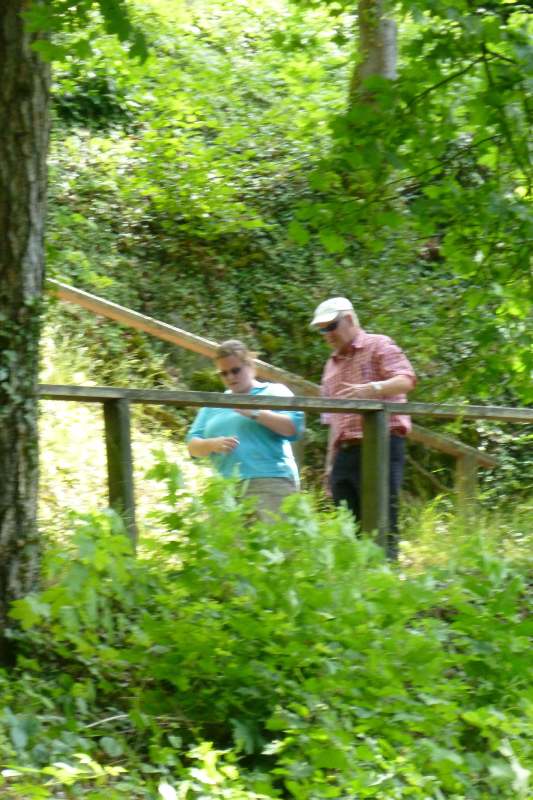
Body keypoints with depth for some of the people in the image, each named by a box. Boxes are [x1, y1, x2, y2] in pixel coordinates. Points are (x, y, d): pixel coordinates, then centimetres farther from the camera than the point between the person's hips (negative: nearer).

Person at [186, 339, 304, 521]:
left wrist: (255, 413, -10)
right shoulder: (213, 404, 23)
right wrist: (213, 444, -4)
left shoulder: (275, 392, 10)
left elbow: (294, 427, -4)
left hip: (270, 482, -4)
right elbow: (193, 445, 17)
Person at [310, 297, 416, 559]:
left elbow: (406, 380, -15)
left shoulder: (378, 346, 3)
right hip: (345, 452, 7)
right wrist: (330, 462, 20)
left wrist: (372, 389, -32)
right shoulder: (332, 364, 25)